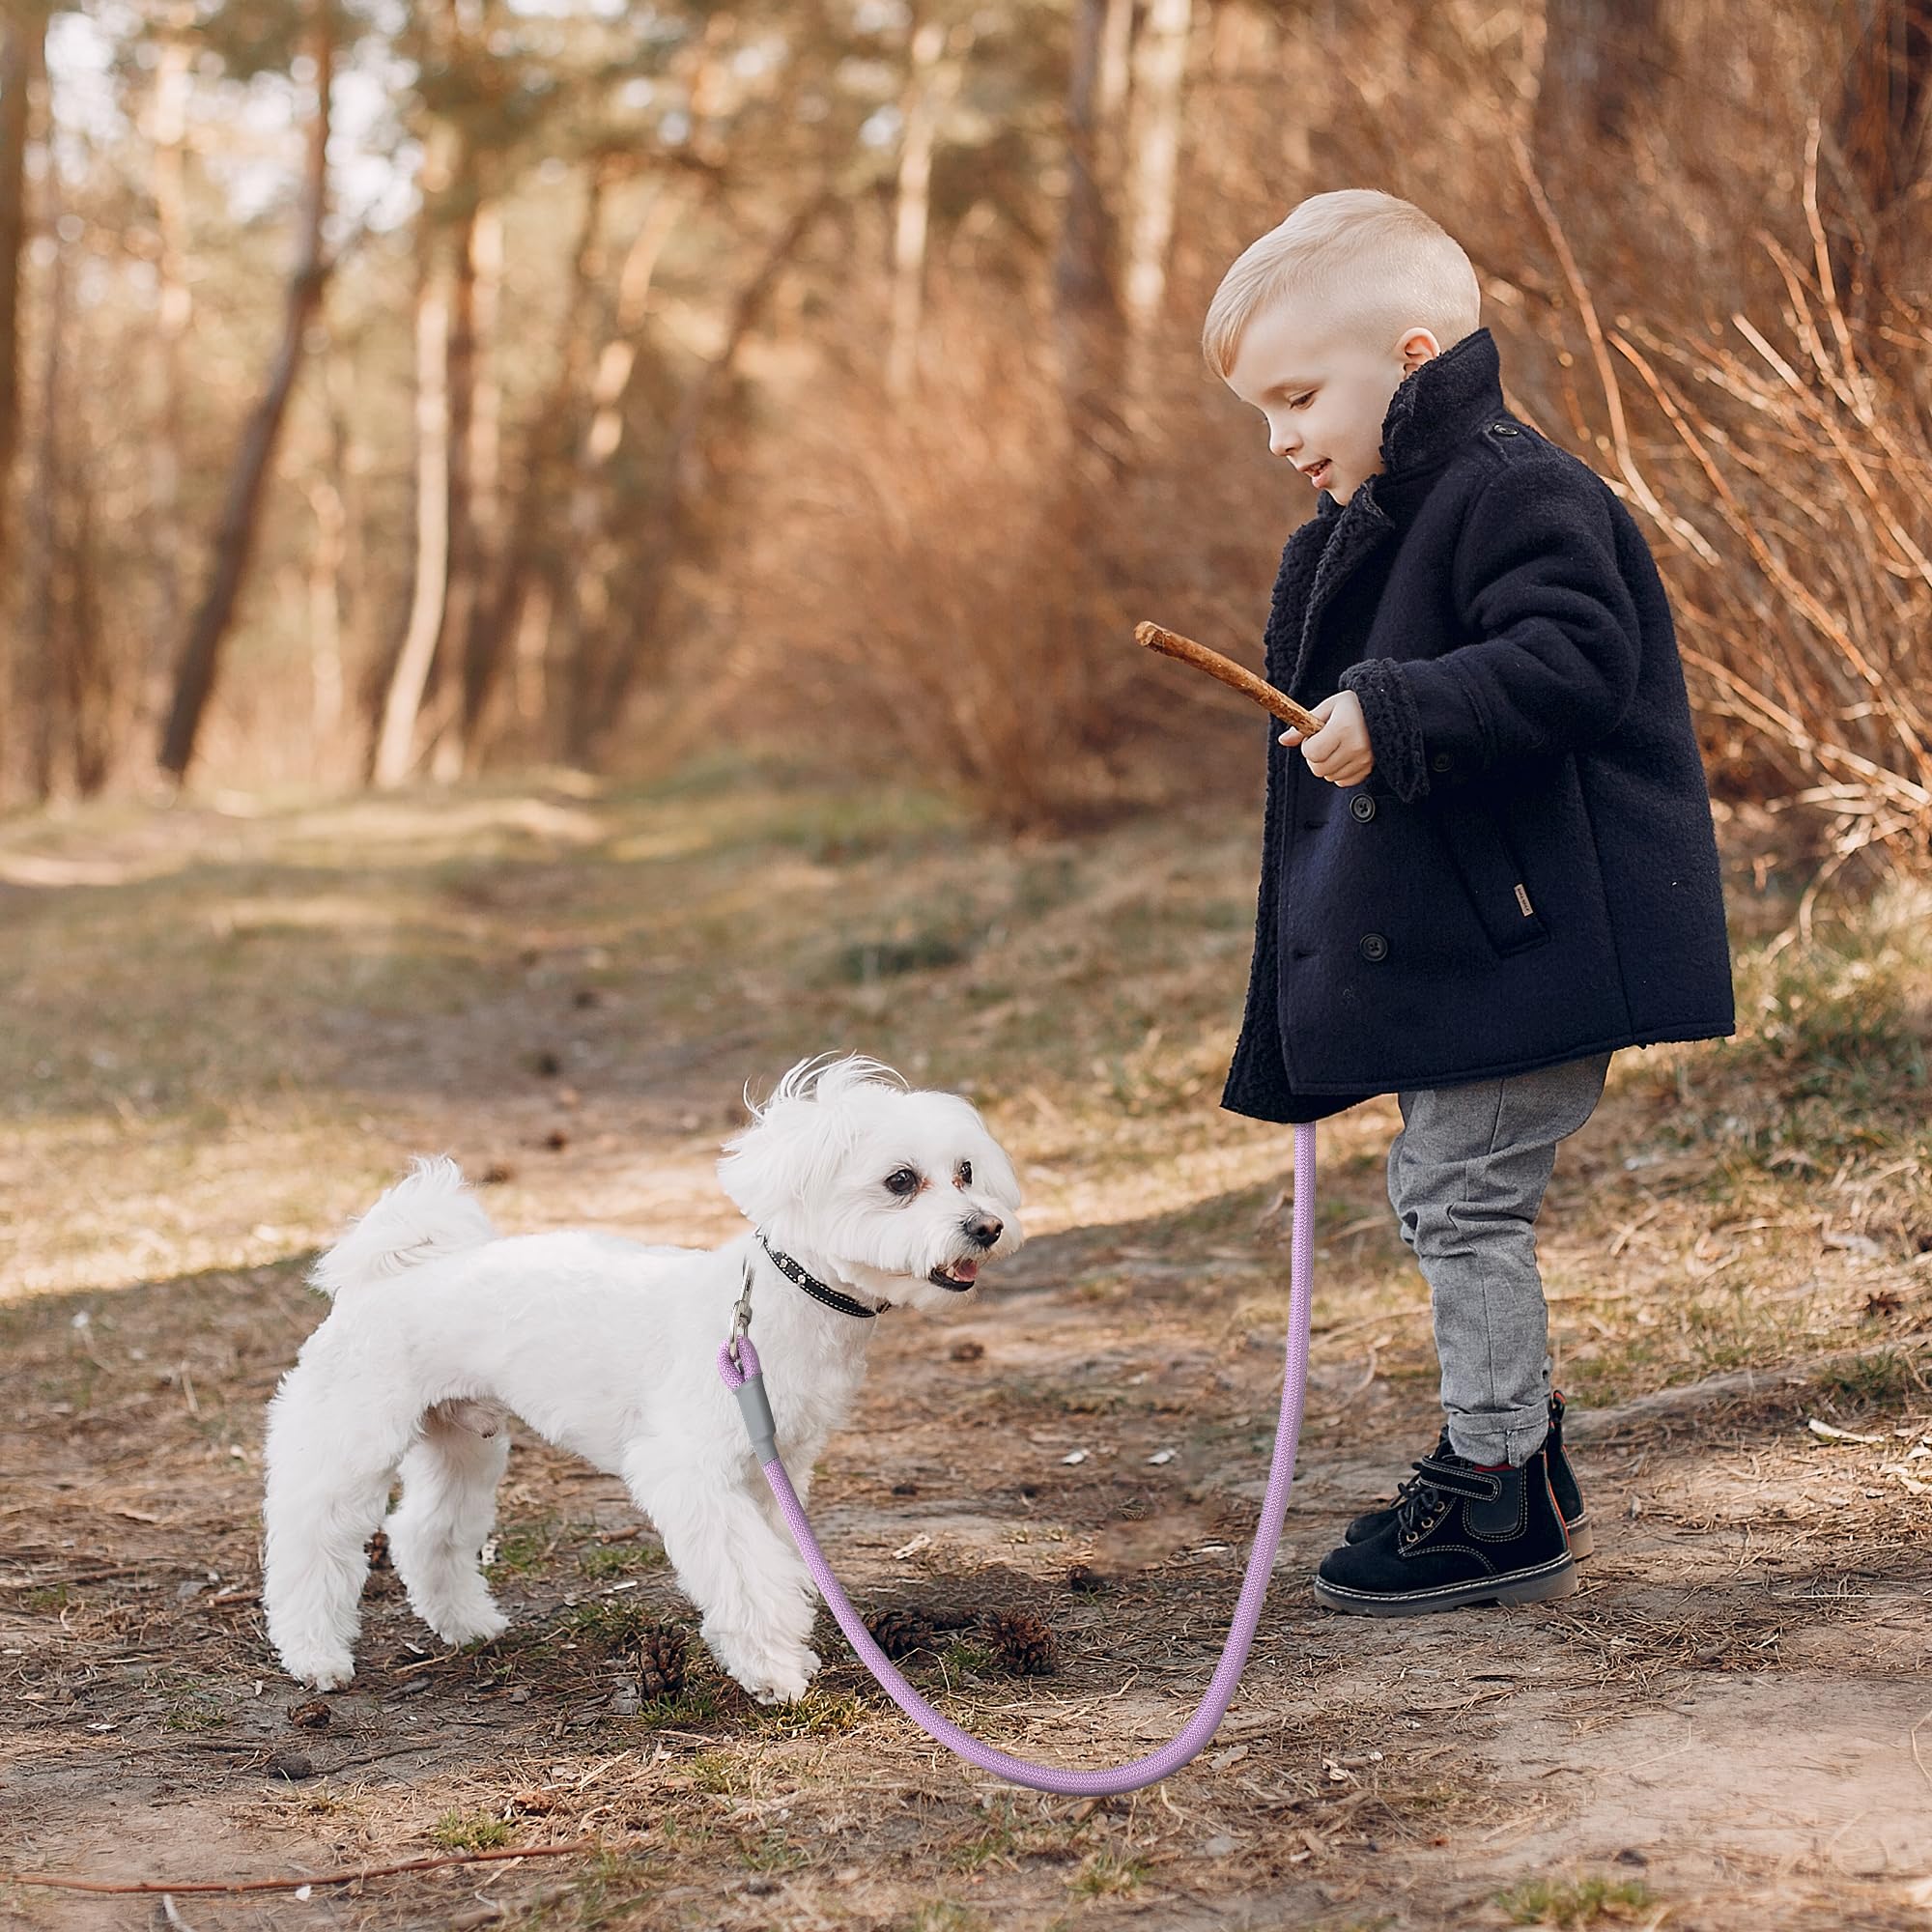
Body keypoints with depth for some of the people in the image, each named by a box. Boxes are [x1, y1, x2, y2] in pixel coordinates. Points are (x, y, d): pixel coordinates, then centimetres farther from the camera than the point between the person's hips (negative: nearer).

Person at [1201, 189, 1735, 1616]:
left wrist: (1393, 716, -33)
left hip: (1523, 938, -11)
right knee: (1440, 1193, 17)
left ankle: (1500, 1506, 4)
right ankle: (1521, 1454, 30)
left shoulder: (1516, 493, -15)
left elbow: (1571, 665, -27)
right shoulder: (1380, 521, 16)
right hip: (1442, 942, 11)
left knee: (1469, 1195, -6)